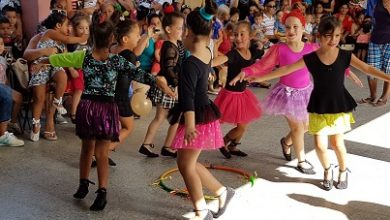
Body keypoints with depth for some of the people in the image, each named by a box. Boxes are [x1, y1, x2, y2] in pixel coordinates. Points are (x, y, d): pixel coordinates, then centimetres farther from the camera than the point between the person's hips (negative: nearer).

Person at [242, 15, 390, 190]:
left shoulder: (345, 56, -9)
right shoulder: (310, 58, -11)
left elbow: (368, 69, -6)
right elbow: (286, 69, -7)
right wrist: (260, 78, -7)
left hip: (339, 105, 0)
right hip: (319, 107, 0)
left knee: (337, 142, 6)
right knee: (320, 145, -1)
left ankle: (343, 171, 36)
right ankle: (327, 170, 31)